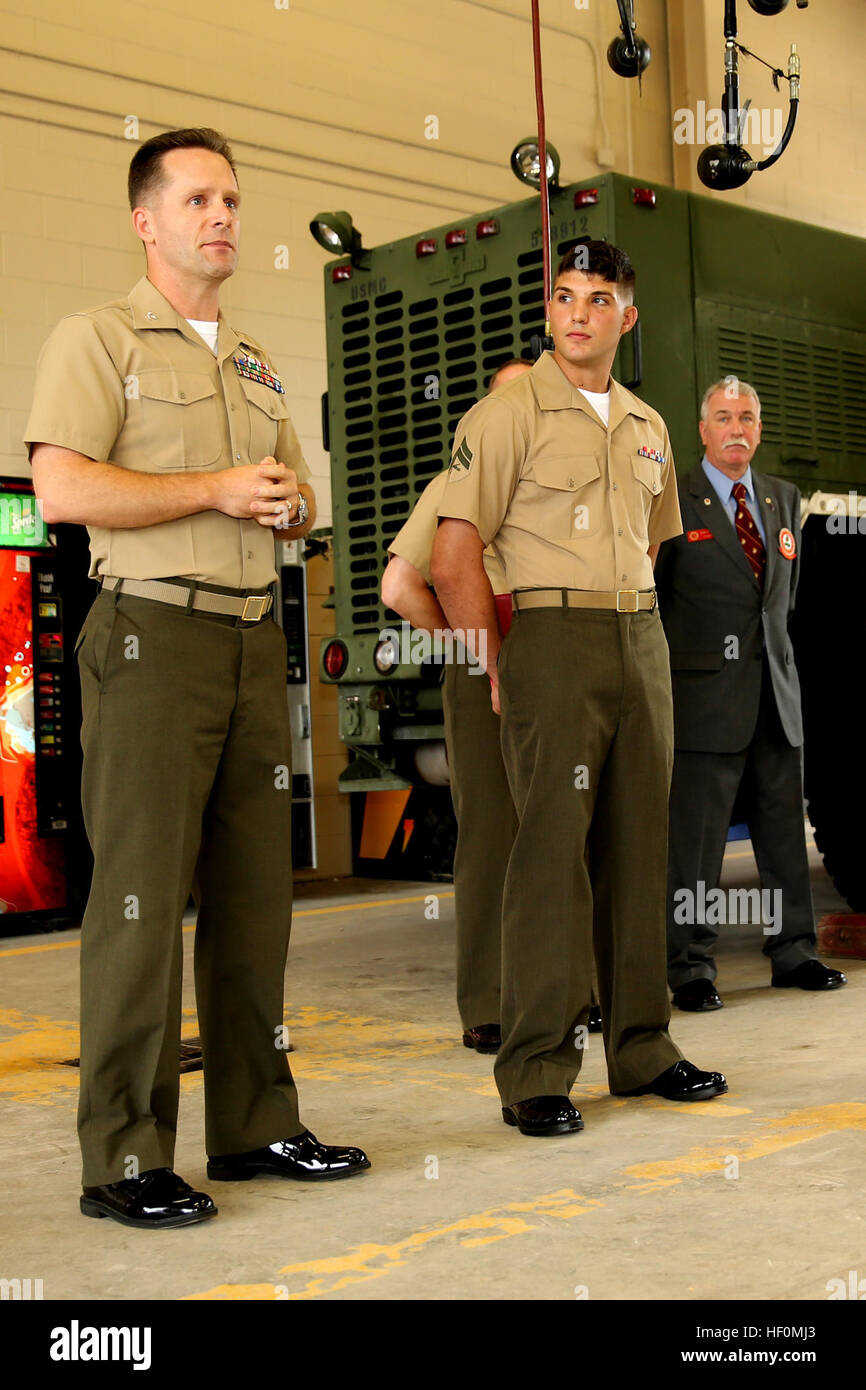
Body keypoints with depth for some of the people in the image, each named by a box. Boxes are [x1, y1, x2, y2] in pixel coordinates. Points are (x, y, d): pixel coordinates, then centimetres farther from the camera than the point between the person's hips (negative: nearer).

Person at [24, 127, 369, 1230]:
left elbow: (300, 505, 27)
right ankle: (123, 1158, 0)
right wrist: (216, 488, -11)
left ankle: (256, 1125, 18)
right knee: (141, 895, -7)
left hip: (254, 640, 7)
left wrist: (288, 499, 3)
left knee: (254, 891, 8)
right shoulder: (98, 339, 1)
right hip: (153, 638, -7)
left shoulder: (256, 365, 23)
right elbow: (62, 488, -13)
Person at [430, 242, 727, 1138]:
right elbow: (452, 564, -8)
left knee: (639, 847, 8)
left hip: (643, 641, 6)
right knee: (552, 852, -8)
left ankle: (642, 1048, 18)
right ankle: (534, 1073, -1)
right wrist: (501, 675, -9)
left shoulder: (648, 426, 16)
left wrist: (639, 631, 16)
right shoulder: (507, 414, -3)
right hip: (553, 636, -6)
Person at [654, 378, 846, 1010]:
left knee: (786, 827, 10)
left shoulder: (784, 498, 16)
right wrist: (668, 672, -1)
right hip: (706, 692, -6)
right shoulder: (675, 502, -4)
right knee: (696, 838, -3)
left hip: (777, 689, 6)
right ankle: (691, 966, 6)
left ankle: (794, 951, 21)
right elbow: (650, 597, -1)